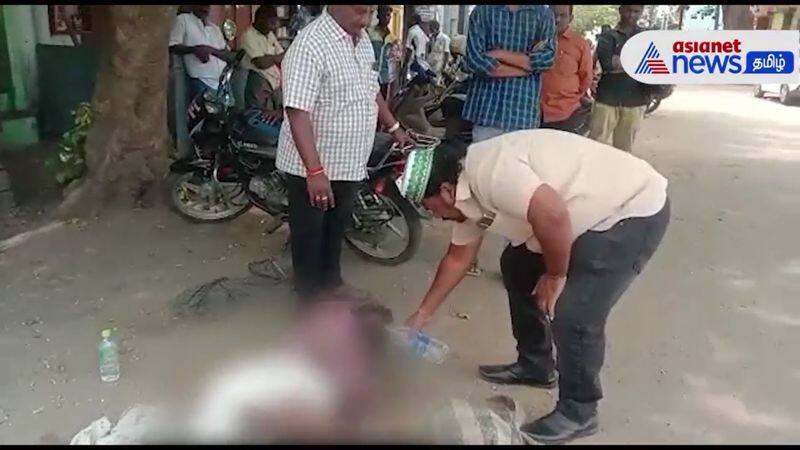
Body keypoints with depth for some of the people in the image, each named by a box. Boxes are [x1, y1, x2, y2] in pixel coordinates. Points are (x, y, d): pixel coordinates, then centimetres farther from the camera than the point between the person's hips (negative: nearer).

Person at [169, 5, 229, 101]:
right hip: (201, 82, -5)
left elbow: (226, 55, 10)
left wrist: (210, 50, -10)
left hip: (223, 82, 6)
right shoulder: (183, 19, 2)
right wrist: (194, 49, -20)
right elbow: (172, 47, -5)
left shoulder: (215, 28, 18)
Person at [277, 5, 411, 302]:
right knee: (310, 238, 7)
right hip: (314, 168, -8)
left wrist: (394, 128, 22)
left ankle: (332, 283, 42)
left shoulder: (362, 40, 7)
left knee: (336, 231, 23)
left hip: (349, 163, 8)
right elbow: (297, 111, -28)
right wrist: (314, 171, -33)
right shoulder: (311, 44, -22)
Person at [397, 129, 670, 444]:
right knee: (517, 267, 16)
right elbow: (457, 258, 17)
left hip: (634, 210, -10)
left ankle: (579, 412, 8)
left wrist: (555, 276, -20)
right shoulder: (468, 188, 6)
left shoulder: (487, 170, -26)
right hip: (595, 211, 10)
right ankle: (534, 366, 30)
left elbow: (553, 215, -37)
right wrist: (422, 314, 24)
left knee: (570, 314, -14)